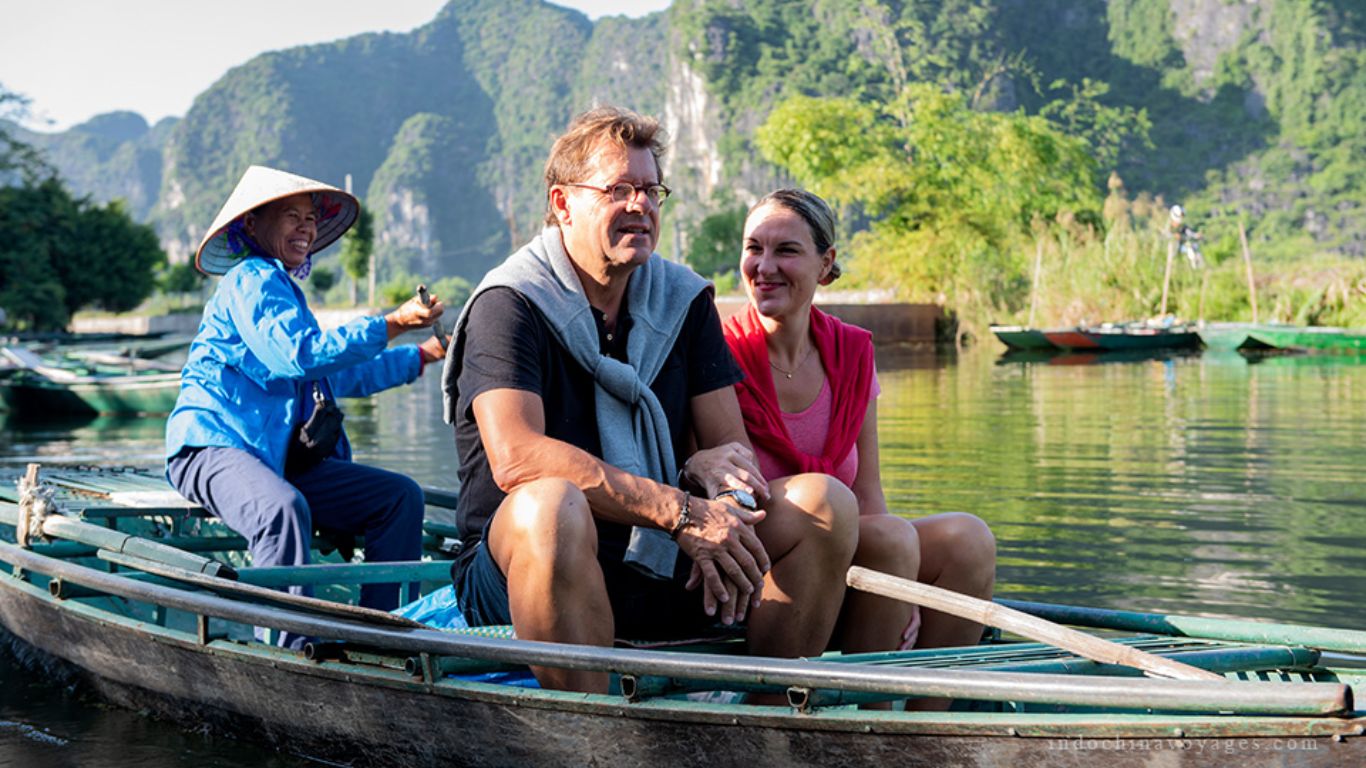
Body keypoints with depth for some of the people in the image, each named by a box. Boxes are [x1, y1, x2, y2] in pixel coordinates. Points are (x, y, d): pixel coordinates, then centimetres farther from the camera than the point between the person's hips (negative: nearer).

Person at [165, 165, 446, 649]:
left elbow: (340, 376, 37)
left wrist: (421, 355, 40)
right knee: (284, 509, -40)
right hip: (211, 445, -10)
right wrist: (392, 324, -22)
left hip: (279, 457, 10)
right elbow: (299, 357, -23)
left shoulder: (282, 289, 26)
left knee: (399, 497, -4)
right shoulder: (251, 282, -6)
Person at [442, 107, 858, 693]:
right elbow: (515, 457, -23)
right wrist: (680, 512, -26)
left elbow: (732, 447, 6)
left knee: (824, 500, -11)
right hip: (515, 573, -5)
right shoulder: (510, 304, -7)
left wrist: (712, 467, -20)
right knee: (553, 503, -38)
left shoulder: (684, 301, 11)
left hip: (661, 577, 5)